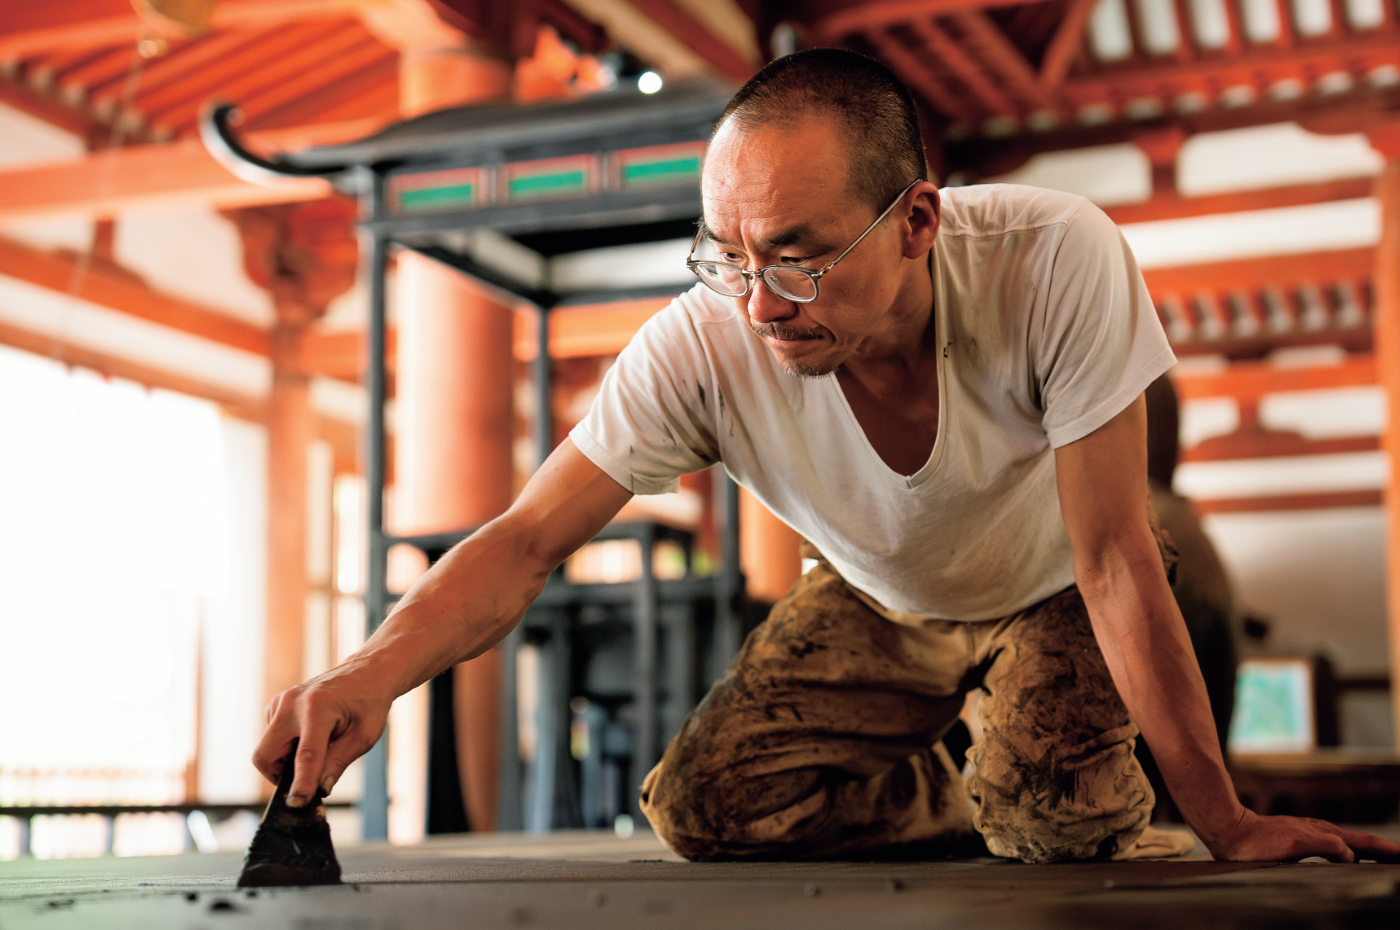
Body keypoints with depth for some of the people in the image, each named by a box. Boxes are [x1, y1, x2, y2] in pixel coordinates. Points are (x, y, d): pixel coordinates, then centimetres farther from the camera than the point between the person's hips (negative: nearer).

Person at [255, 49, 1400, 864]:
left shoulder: (1057, 261, -38)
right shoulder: (701, 346, -32)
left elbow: (1113, 560, -32)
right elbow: (530, 539, -31)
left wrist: (1227, 827, -27)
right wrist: (373, 672, -52)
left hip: (1054, 587, -2)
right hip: (881, 602, 2)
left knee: (1054, 813, -26)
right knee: (704, 805, -15)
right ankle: (977, 819, 6)